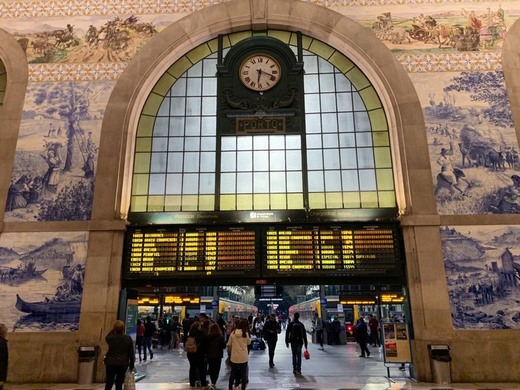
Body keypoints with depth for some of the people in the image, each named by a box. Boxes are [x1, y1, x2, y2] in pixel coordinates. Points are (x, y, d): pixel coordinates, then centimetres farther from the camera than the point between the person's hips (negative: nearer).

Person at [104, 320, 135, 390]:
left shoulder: (111, 337, -10)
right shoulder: (128, 338, -7)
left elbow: (106, 338, 19)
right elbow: (131, 353, -2)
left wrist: (113, 330, 13)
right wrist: (131, 365, 7)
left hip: (111, 363, 0)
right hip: (123, 364, 0)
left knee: (109, 383, 10)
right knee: (119, 383, 7)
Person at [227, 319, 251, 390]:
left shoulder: (233, 333, -4)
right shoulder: (246, 333, -10)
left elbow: (229, 345, 1)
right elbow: (248, 343, 4)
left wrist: (230, 353, 14)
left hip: (234, 356, 2)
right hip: (243, 356, -2)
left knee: (233, 373, 15)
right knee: (243, 373, 10)